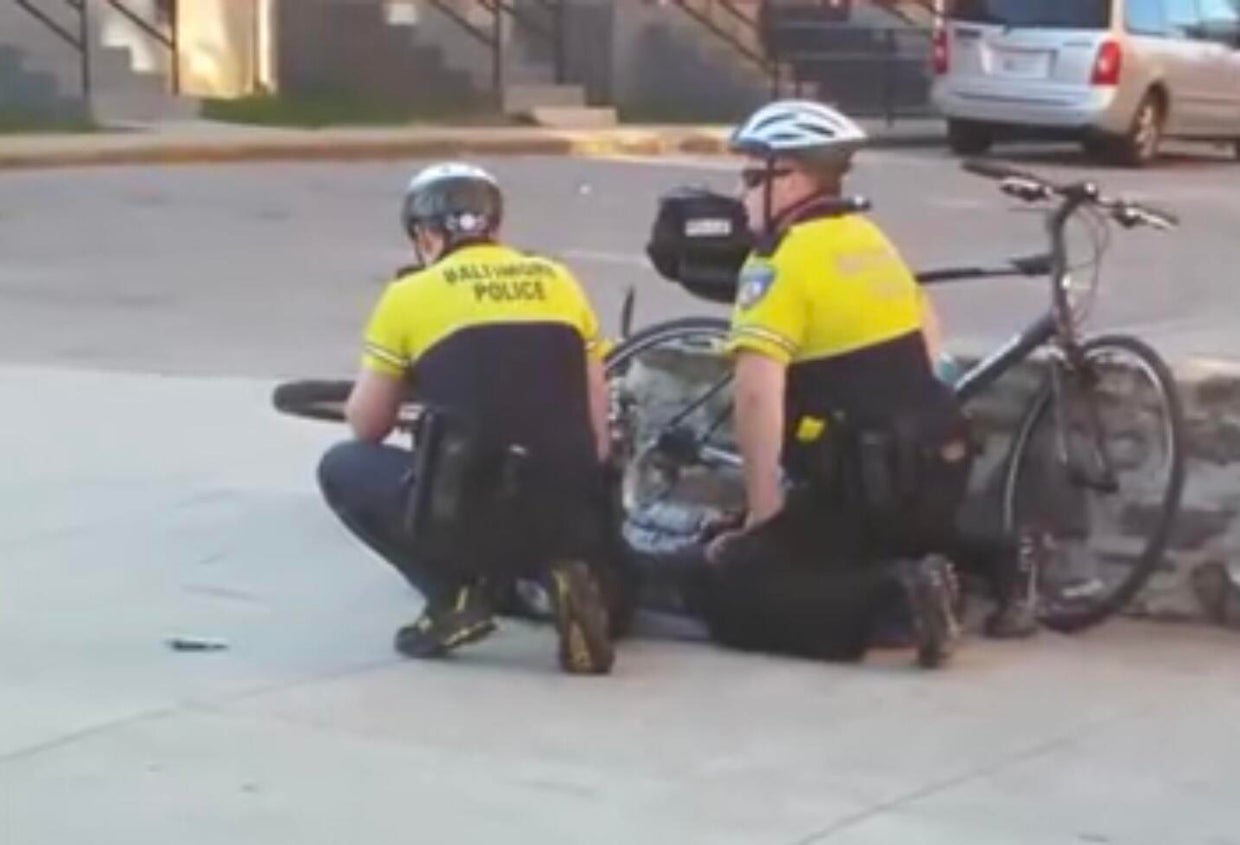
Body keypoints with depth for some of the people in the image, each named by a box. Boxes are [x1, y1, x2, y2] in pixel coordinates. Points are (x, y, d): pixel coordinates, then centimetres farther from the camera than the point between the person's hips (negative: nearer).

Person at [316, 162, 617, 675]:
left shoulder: (411, 295, 4)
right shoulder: (557, 282, 14)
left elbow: (366, 427, 13)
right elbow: (598, 431, 16)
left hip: (466, 516, -4)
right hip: (569, 514, 4)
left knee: (343, 468, 22)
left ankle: (454, 595, 6)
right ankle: (564, 567, 5)